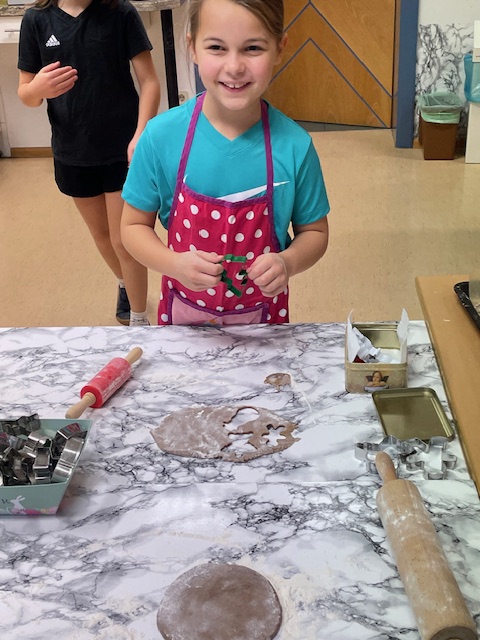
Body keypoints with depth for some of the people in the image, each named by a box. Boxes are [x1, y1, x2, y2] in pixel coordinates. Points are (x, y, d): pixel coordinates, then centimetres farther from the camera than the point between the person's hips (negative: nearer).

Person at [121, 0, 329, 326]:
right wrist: (175, 264, -25)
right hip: (184, 315, 0)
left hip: (263, 316, 0)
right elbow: (135, 226, -6)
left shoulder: (294, 145, -17)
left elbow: (314, 232, -4)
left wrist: (288, 263, -24)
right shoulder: (161, 136, -18)